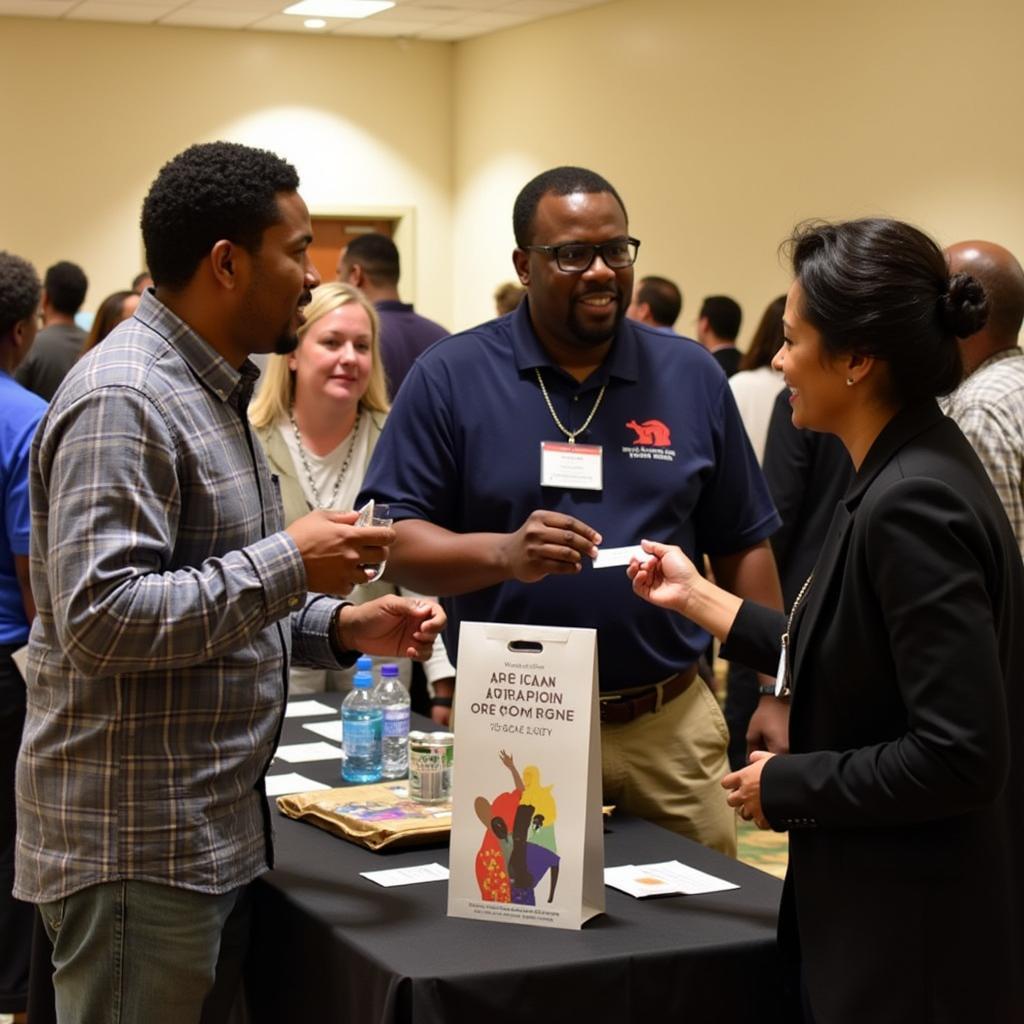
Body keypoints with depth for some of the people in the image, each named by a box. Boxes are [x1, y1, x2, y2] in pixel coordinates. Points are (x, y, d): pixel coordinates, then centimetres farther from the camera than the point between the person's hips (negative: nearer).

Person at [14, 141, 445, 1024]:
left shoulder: (210, 389, 15)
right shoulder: (123, 402, -17)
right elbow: (100, 619, -25)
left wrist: (340, 626, 6)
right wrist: (289, 563, -21)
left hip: (217, 835, 10)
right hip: (136, 850, -10)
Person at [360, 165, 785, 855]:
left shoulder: (692, 377, 6)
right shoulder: (452, 376, -2)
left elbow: (743, 548, 9)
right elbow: (392, 540, -7)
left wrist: (774, 697, 4)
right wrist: (504, 554, -24)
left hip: (671, 726, 2)